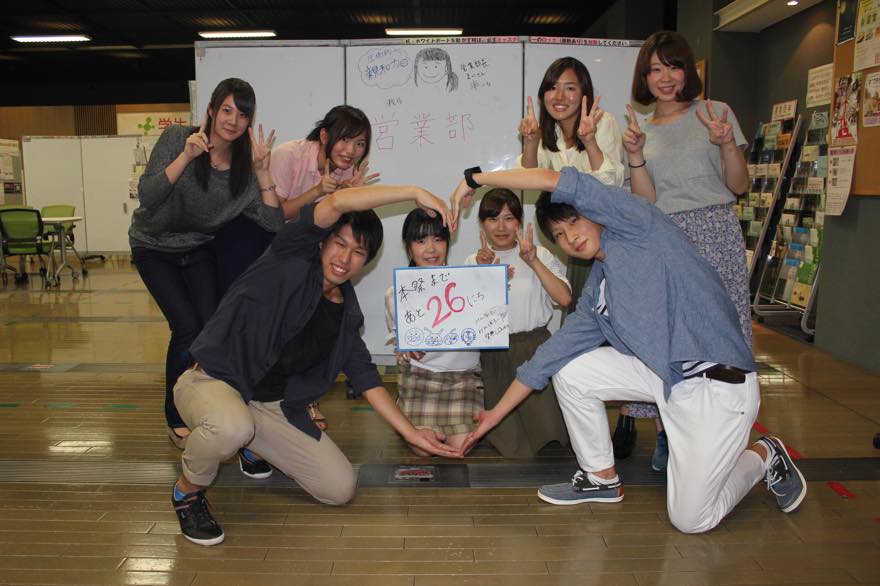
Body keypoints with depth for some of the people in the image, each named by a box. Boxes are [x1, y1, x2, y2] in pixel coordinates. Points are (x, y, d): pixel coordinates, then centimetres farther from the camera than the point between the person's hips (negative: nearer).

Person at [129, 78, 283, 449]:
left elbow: (273, 223, -20)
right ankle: (176, 419, 4)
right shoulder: (177, 139, -20)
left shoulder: (244, 166, -11)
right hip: (155, 247, -3)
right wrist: (187, 155, -36)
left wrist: (262, 170, -27)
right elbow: (147, 196, -29)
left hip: (198, 248, 3)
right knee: (187, 327, -15)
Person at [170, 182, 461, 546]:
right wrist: (416, 193, -20)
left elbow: (364, 376, 9)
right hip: (214, 381, -6)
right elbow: (338, 201, -25)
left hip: (275, 407, 6)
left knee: (340, 489, -2)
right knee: (232, 427, -41)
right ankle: (188, 490, -5)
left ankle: (253, 445, 23)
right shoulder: (293, 256, -10)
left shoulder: (347, 313, 7)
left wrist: (411, 433, 1)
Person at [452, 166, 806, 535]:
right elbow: (551, 355, 13)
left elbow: (552, 181, -19)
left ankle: (762, 456, 23)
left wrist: (476, 178, -8)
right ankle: (601, 478, 15)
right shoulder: (595, 291, 10)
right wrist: (495, 415, 14)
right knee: (568, 370, -3)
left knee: (691, 520, -4)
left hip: (719, 384, -7)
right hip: (665, 376, 7)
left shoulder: (635, 225, -9)